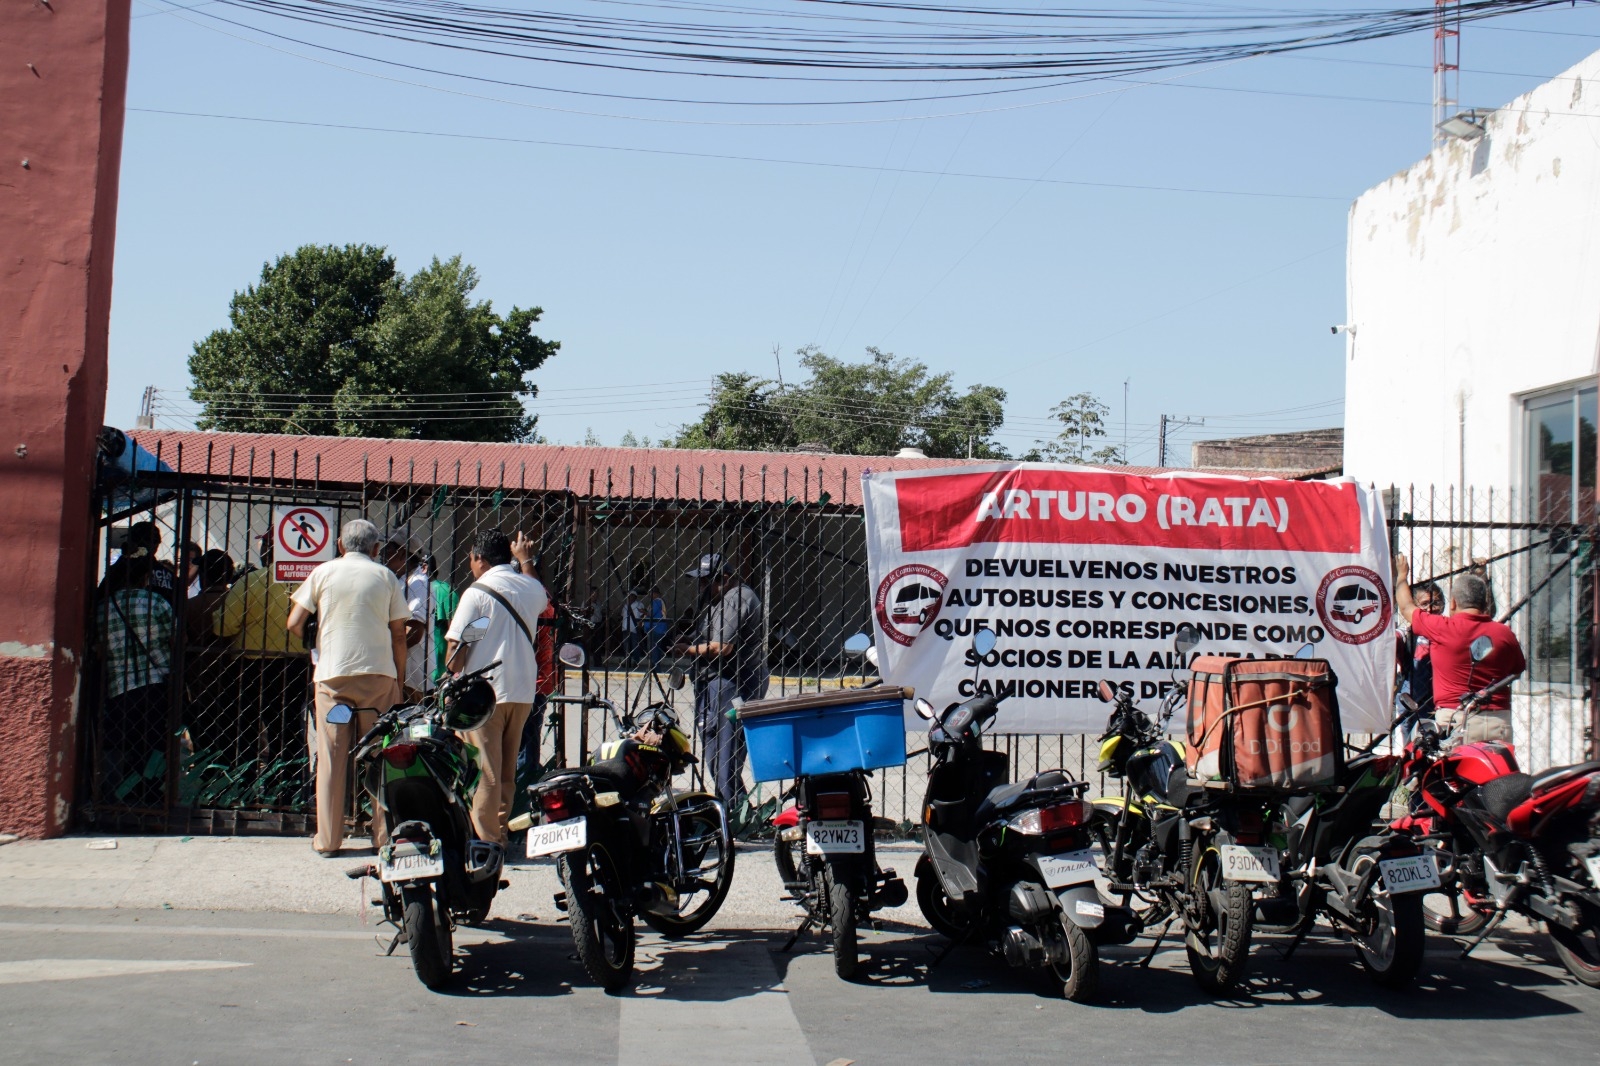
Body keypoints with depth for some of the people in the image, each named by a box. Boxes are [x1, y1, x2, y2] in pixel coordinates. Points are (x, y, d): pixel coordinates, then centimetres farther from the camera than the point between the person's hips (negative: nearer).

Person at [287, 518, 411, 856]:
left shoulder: (323, 572, 6)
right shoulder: (385, 576, 7)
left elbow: (294, 623, 3)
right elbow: (399, 635, 5)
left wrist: (313, 643, 23)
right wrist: (399, 680, 11)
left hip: (332, 674, 0)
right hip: (379, 675, 0)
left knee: (331, 758, 4)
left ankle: (327, 838, 7)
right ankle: (385, 834, 8)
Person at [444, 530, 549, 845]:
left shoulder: (476, 593, -9)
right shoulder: (531, 587, 9)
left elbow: (455, 649, -13)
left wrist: (454, 677, 5)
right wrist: (526, 561, 43)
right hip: (523, 692, 6)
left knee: (484, 772, -1)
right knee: (507, 771, 15)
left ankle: (485, 840, 1)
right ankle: (502, 833, 21)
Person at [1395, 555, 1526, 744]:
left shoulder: (1443, 628, -6)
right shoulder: (1505, 634, 4)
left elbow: (1407, 607, 10)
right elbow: (1519, 669, 19)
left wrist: (1402, 574, 28)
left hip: (1455, 719, -4)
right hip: (1499, 721, 4)